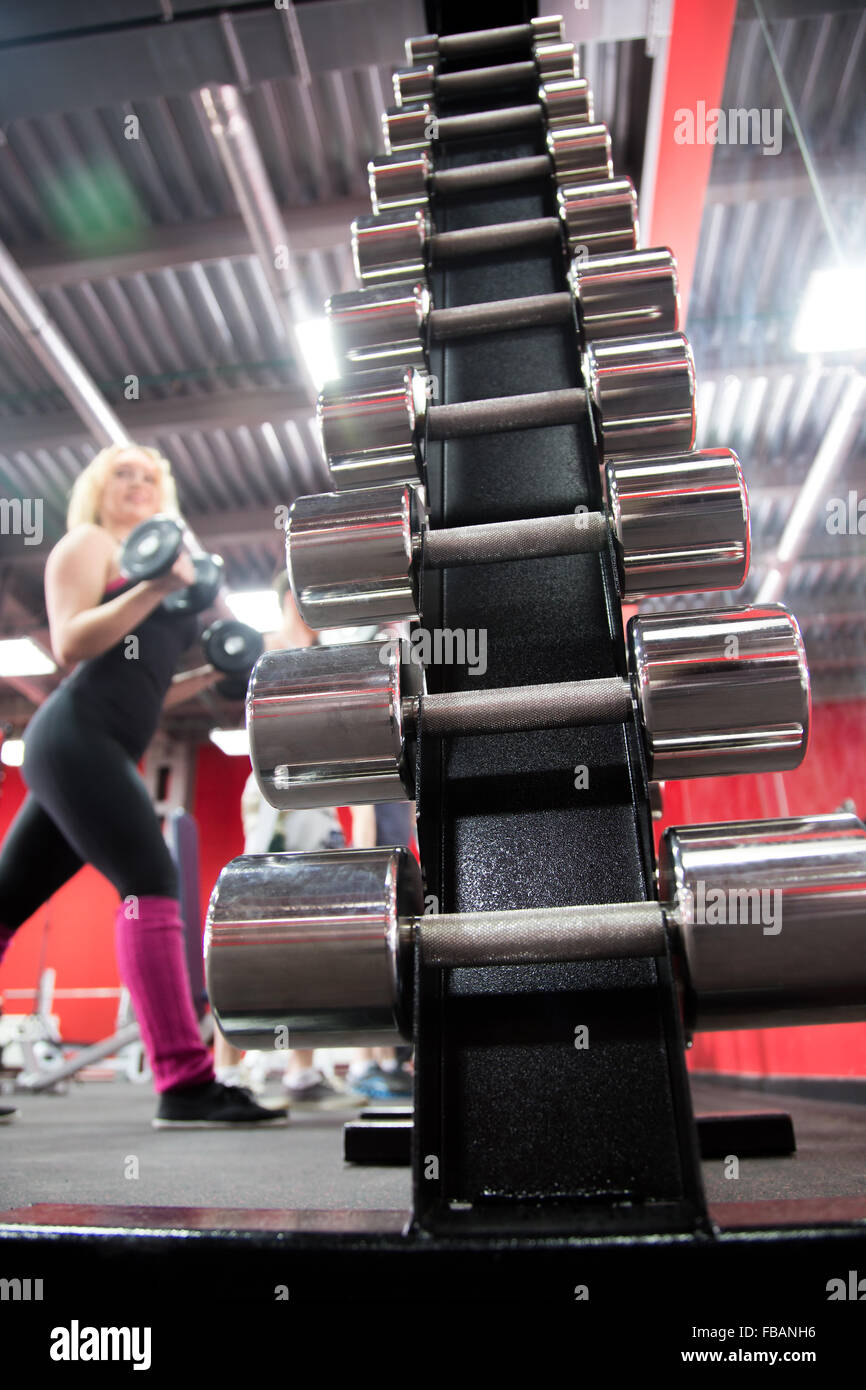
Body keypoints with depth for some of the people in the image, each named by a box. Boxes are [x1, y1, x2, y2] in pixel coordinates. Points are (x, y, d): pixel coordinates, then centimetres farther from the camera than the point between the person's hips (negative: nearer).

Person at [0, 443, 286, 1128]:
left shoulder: (154, 563, 27)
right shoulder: (86, 542, 6)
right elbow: (70, 643, -10)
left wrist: (213, 673, 16)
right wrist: (154, 589, -19)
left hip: (102, 752, 9)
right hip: (75, 736, -9)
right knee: (152, 881, -20)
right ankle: (185, 1084, -22)